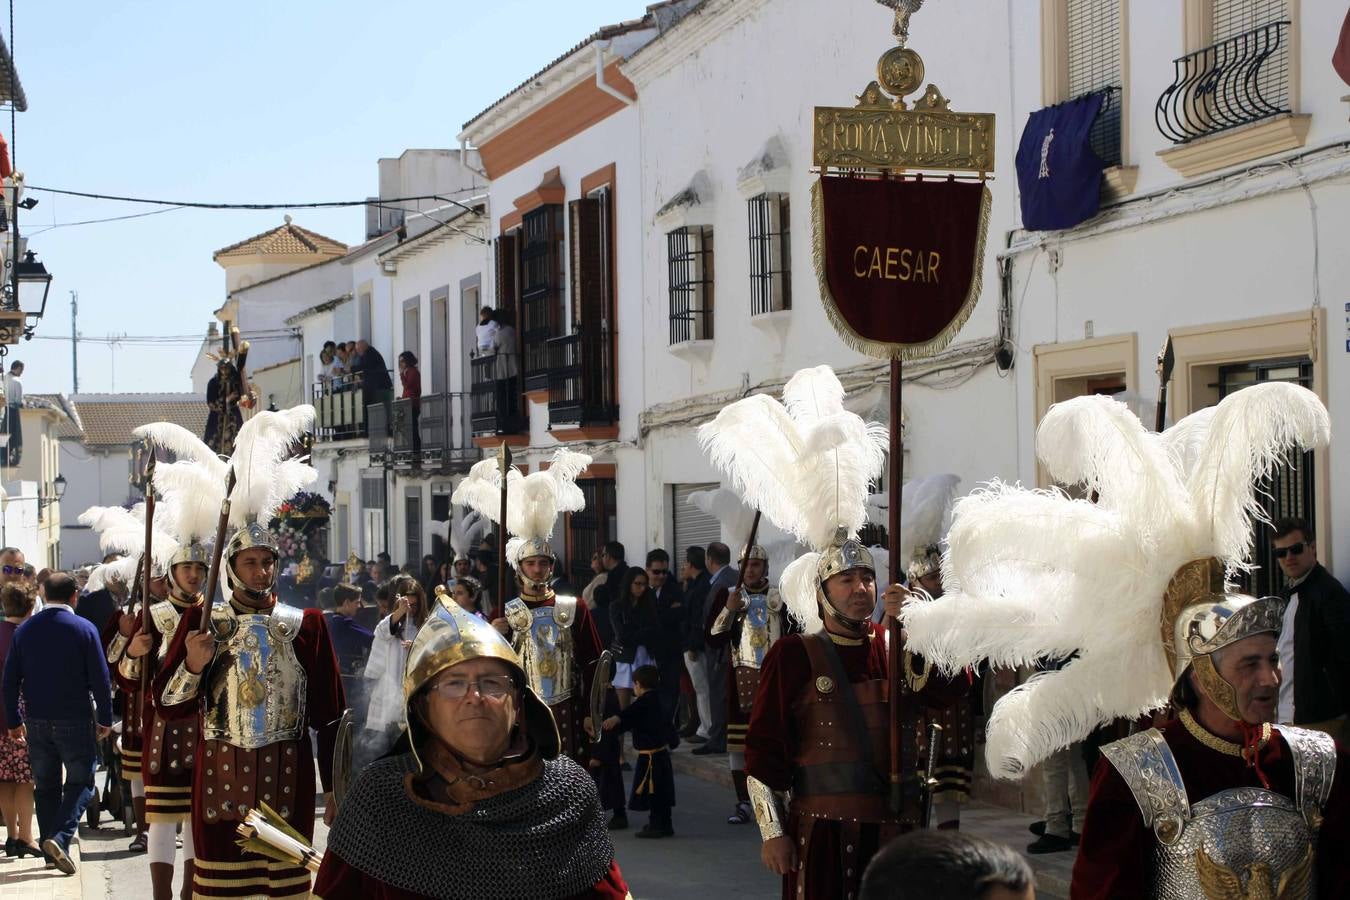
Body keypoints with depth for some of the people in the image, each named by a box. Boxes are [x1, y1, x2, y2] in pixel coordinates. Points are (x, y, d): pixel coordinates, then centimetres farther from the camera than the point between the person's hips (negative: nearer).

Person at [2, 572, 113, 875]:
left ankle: (49, 848, 16)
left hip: (36, 722, 4)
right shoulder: (84, 629, -8)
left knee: (45, 785, 14)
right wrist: (105, 719, 1)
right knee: (80, 782, 4)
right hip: (74, 721, -4)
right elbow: (100, 678, -8)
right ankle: (60, 837, -15)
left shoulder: (25, 630, 3)